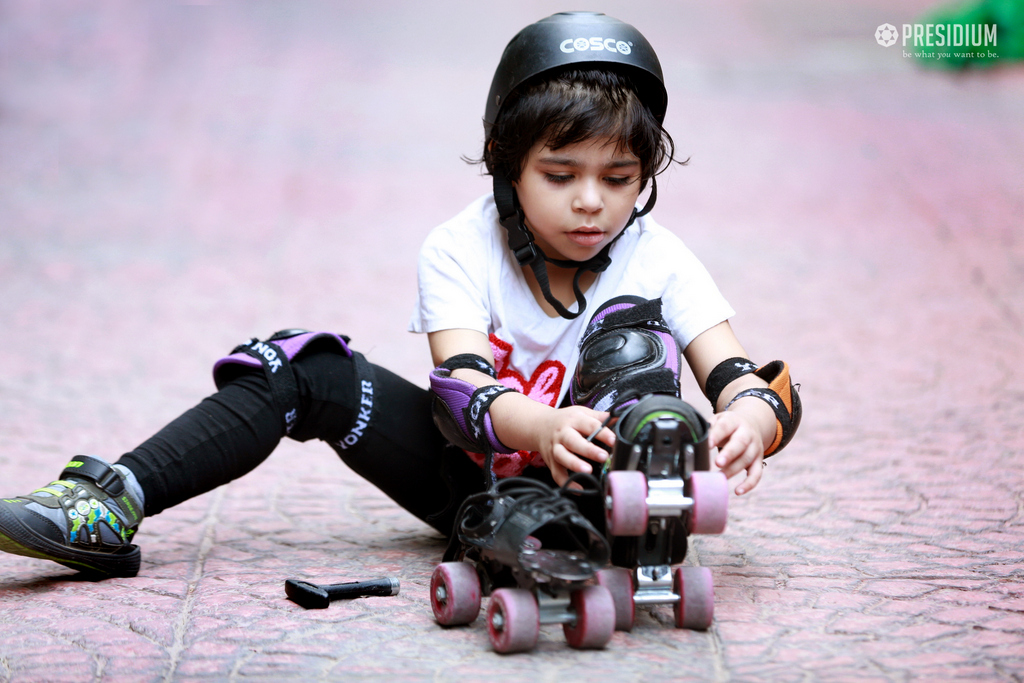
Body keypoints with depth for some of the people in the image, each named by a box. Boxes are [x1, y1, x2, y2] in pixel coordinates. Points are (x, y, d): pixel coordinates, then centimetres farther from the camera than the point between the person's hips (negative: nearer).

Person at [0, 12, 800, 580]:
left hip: (575, 475, -1)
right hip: (472, 473, 1)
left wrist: (751, 414, -49)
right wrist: (540, 426, -53)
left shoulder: (658, 260, -12)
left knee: (634, 329, -25)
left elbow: (736, 372, -22)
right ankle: (114, 503, -20)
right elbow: (463, 389, -30)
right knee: (303, 368, -14)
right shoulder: (461, 249, -14)